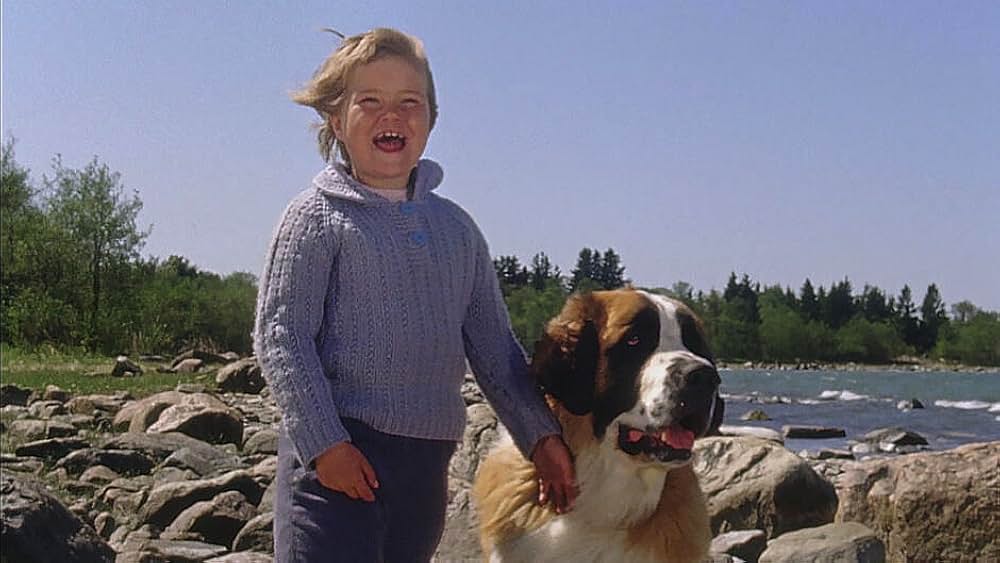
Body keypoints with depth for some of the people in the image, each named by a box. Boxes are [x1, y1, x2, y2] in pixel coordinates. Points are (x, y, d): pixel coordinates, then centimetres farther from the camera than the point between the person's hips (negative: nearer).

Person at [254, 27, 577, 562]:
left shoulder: (456, 227, 12)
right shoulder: (318, 215, -3)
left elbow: (493, 345, 14)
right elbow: (280, 335, -8)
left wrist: (541, 436, 8)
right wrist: (323, 441, -15)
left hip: (427, 459, 5)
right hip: (336, 453, -5)